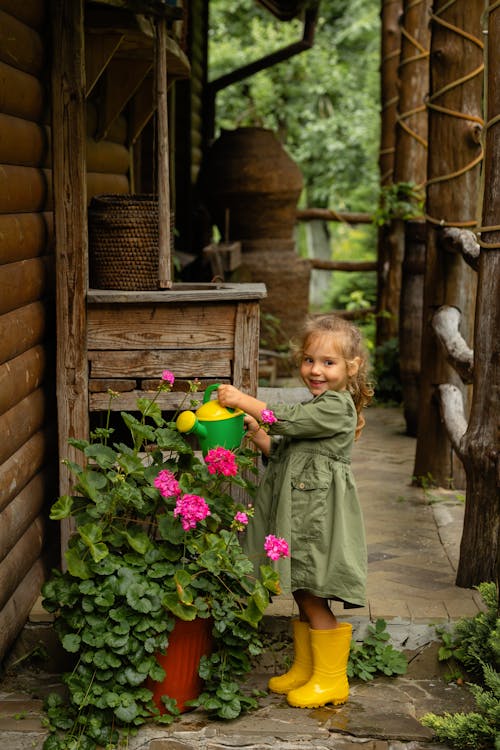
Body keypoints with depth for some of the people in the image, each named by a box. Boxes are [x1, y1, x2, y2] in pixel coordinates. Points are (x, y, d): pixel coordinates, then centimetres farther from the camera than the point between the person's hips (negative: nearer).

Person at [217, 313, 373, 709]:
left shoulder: (337, 405, -12)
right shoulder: (318, 406, 18)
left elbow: (288, 420, -19)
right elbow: (283, 451, 18)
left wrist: (243, 400, -15)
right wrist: (258, 434, 1)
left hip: (320, 519, -9)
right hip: (300, 516, 9)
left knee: (315, 600, -4)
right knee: (304, 597, 16)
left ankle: (331, 679, 6)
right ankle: (305, 668, 27)